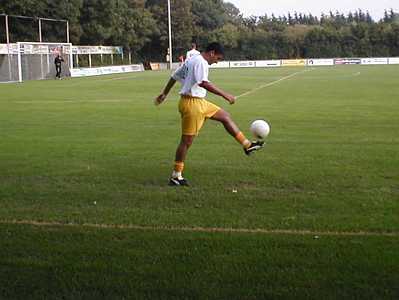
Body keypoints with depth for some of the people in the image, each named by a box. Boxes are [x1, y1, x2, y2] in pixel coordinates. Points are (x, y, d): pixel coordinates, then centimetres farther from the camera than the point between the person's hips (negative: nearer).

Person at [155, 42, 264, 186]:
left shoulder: (191, 61, 16)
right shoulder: (201, 62, -15)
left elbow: (174, 76, 23)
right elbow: (204, 83, -30)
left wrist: (164, 94, 33)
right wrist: (225, 95, -28)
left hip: (199, 102, 11)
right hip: (192, 103, -11)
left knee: (225, 116, 15)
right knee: (187, 141, -5)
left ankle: (247, 145, 21)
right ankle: (175, 176, 2)